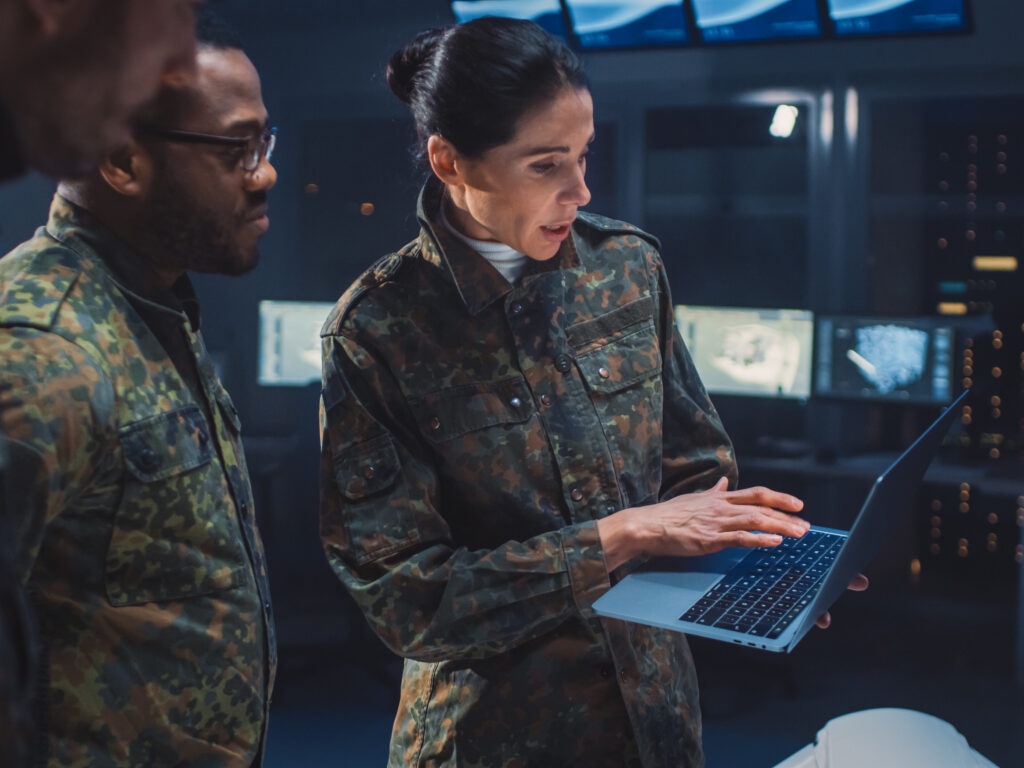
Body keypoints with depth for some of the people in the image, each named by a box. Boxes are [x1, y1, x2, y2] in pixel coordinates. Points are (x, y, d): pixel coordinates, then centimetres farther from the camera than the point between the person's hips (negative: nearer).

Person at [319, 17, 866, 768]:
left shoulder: (628, 264, -4)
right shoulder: (376, 330, -17)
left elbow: (696, 471, 5)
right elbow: (406, 597, -17)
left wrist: (752, 534, -16)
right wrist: (622, 537, -23)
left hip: (656, 703, 4)